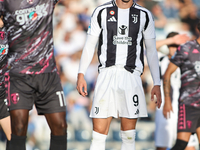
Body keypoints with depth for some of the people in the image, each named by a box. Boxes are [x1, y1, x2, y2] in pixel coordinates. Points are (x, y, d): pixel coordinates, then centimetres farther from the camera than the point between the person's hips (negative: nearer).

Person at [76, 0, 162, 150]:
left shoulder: (144, 15, 10)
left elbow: (152, 51, 13)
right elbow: (89, 46, 12)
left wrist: (157, 84, 8)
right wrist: (81, 74, 2)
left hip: (132, 76, 1)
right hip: (107, 74, -1)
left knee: (129, 135, 1)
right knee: (99, 133, -7)